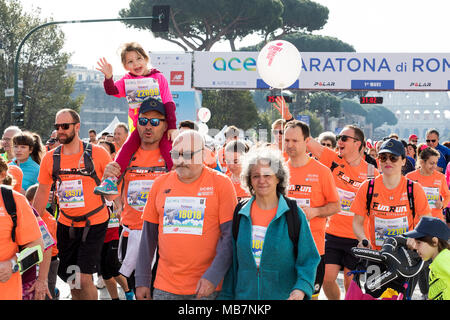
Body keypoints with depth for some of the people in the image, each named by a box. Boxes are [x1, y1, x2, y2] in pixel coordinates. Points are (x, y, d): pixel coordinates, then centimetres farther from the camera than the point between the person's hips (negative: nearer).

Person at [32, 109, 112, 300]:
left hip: (94, 224, -4)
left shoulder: (97, 153, -9)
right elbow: (42, 193, 9)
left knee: (84, 279, -11)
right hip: (66, 225, 4)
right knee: (71, 280, 8)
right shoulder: (50, 158, 1)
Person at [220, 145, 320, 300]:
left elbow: (308, 259, -6)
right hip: (245, 294, 2)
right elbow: (232, 261, 9)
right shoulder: (241, 215, 5)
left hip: (284, 295, -2)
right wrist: (227, 296, 5)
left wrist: (301, 289, -22)